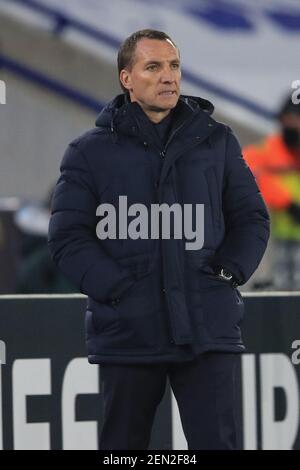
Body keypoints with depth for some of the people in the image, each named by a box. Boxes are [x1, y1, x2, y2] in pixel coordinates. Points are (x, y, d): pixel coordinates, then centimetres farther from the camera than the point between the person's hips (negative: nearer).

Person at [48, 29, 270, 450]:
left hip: (209, 333, 1)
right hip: (128, 333, -1)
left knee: (216, 442, -4)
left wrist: (227, 273, -3)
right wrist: (117, 289, -12)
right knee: (123, 446, 8)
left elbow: (251, 219, 13)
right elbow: (67, 237, -1)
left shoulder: (217, 142, 11)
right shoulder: (90, 152, 4)